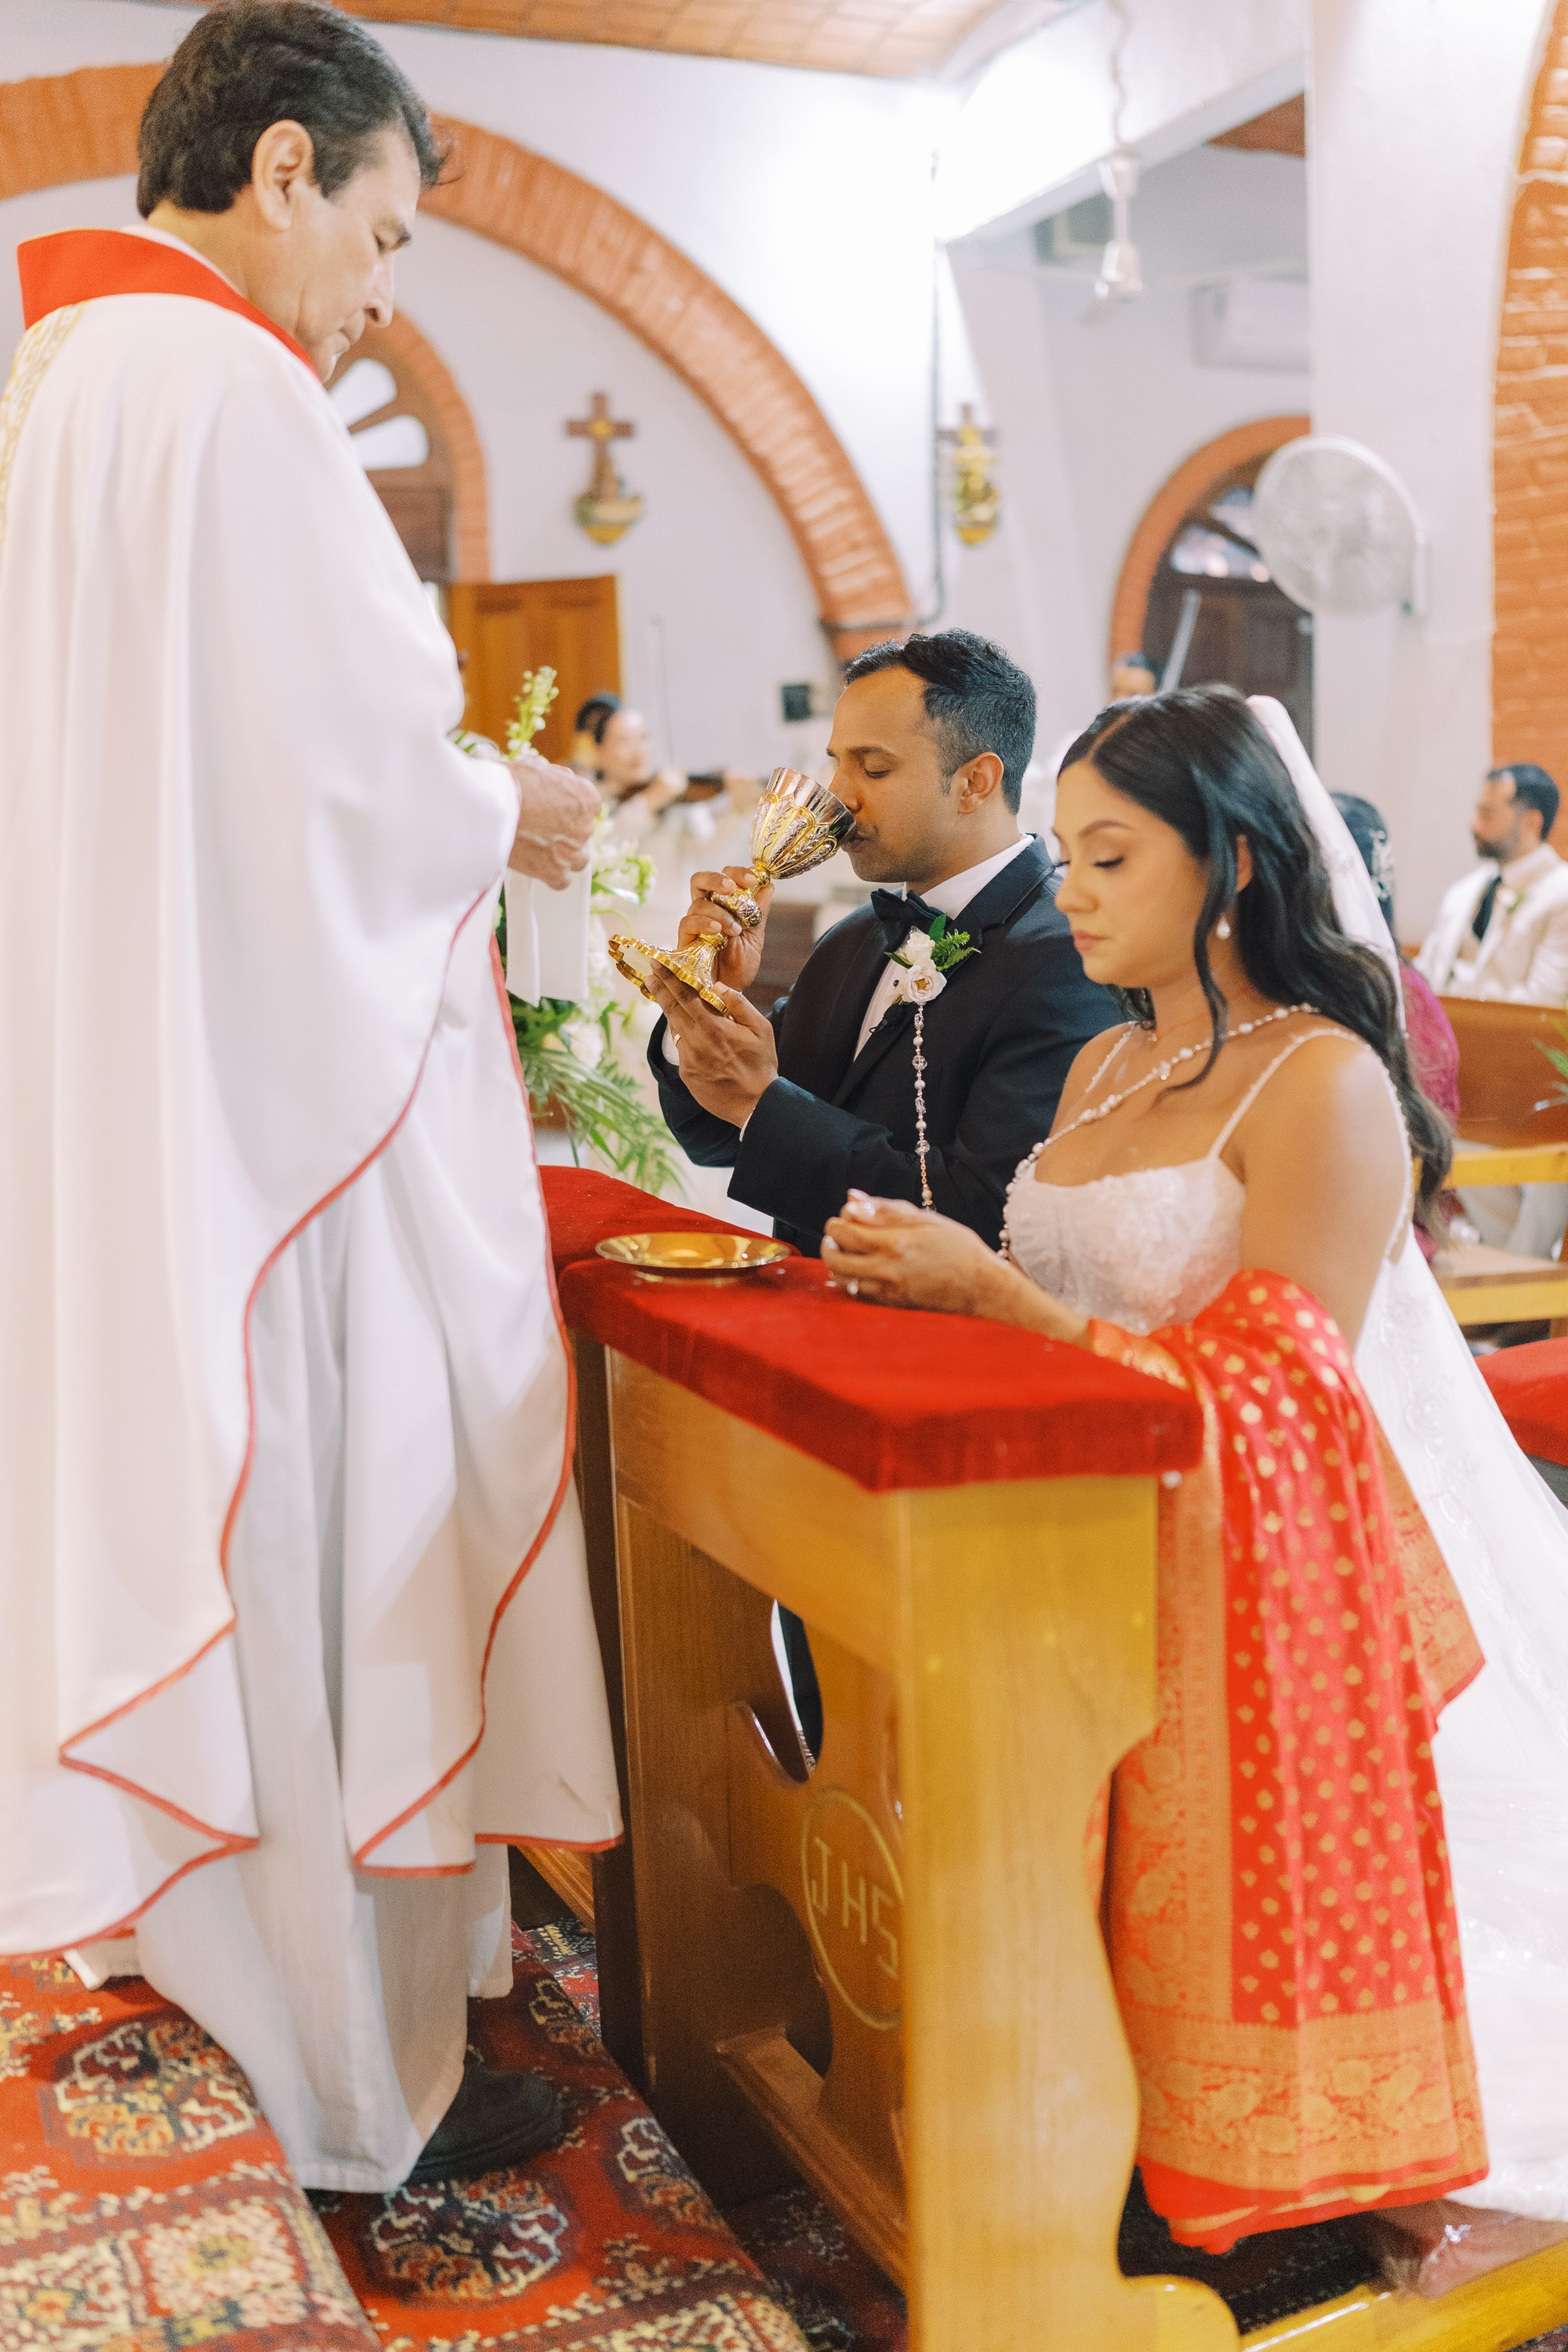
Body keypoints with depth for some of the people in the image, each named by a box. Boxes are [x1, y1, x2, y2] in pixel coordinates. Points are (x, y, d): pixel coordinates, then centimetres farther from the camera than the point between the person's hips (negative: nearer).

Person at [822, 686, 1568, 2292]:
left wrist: (988, 1291, -19)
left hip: (1264, 1589, -7)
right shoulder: (1105, 1067, 14)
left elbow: (1269, 1399, -17)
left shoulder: (1323, 1083, -11)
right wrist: (917, 1272, -5)